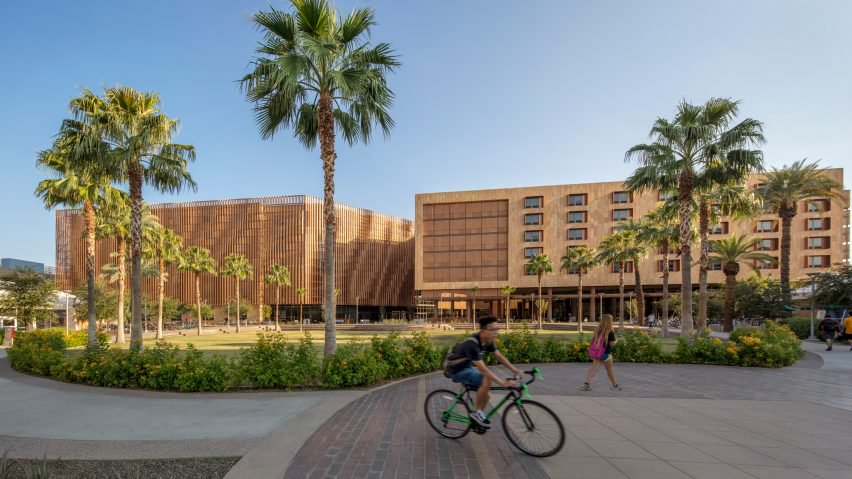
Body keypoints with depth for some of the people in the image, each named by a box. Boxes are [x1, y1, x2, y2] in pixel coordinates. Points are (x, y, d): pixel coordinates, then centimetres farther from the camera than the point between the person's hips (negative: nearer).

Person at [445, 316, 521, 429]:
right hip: (457, 370, -9)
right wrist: (503, 383, -40)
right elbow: (482, 369, -37)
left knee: (486, 394, 5)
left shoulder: (487, 340, -7)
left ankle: (475, 420, 25)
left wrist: (515, 370, -11)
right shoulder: (472, 344, -34)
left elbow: (499, 356, -1)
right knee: (487, 380, -26)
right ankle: (477, 413, -9)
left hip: (467, 366, 9)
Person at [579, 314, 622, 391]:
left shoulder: (597, 330, 3)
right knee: (610, 370, 12)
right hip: (606, 353, -4)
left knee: (594, 368, 0)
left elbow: (593, 340, 8)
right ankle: (616, 385, 29)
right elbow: (612, 344, -14)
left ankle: (587, 384, -12)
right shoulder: (610, 332, -14)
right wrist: (616, 340, 5)